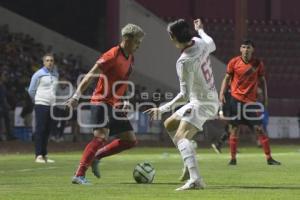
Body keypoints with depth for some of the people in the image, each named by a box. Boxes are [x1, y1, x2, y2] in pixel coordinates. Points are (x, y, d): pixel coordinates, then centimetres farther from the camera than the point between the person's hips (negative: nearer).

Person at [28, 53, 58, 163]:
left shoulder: (55, 74, 13)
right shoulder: (38, 74, -3)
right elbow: (31, 90, 3)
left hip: (52, 105, 5)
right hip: (41, 105, -5)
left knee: (47, 131, 7)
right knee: (40, 130, -8)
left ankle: (44, 155, 12)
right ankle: (38, 155, -10)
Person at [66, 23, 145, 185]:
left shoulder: (130, 58, 11)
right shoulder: (112, 56, -16)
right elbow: (90, 76, -19)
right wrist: (76, 96, -24)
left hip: (115, 105, 9)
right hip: (102, 102, -9)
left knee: (130, 140, 7)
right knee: (101, 136, -23)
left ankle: (97, 156, 14)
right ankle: (79, 175, -24)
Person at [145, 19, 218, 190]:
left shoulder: (184, 62, -26)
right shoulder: (201, 43, -3)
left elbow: (185, 95, -25)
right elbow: (212, 45, 24)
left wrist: (163, 109, -22)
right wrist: (200, 30, 42)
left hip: (202, 103, -10)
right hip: (211, 98, 10)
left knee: (181, 136, -26)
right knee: (169, 124, 21)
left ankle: (196, 180, -44)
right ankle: (190, 162, 21)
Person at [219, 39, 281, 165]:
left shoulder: (258, 64, 1)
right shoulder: (234, 62, -2)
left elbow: (262, 80, 10)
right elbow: (227, 78, 5)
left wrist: (265, 97, 5)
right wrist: (222, 93, -5)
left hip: (251, 101, 1)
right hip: (235, 99, 0)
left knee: (260, 129, -1)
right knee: (233, 129, -1)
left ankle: (269, 158, 3)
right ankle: (233, 158, 8)